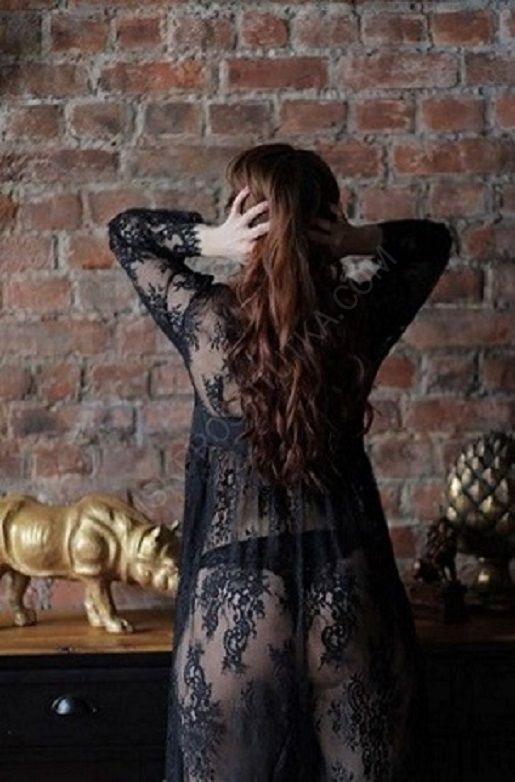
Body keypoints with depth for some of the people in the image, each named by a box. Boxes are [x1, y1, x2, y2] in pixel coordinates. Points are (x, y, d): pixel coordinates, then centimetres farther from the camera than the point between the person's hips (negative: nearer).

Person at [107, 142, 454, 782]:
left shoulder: (207, 322, -9)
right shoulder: (359, 321, -5)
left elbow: (125, 232, 9)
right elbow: (433, 240, 15)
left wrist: (210, 241, -8)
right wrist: (359, 243, -3)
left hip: (234, 604, -1)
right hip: (349, 602, 2)